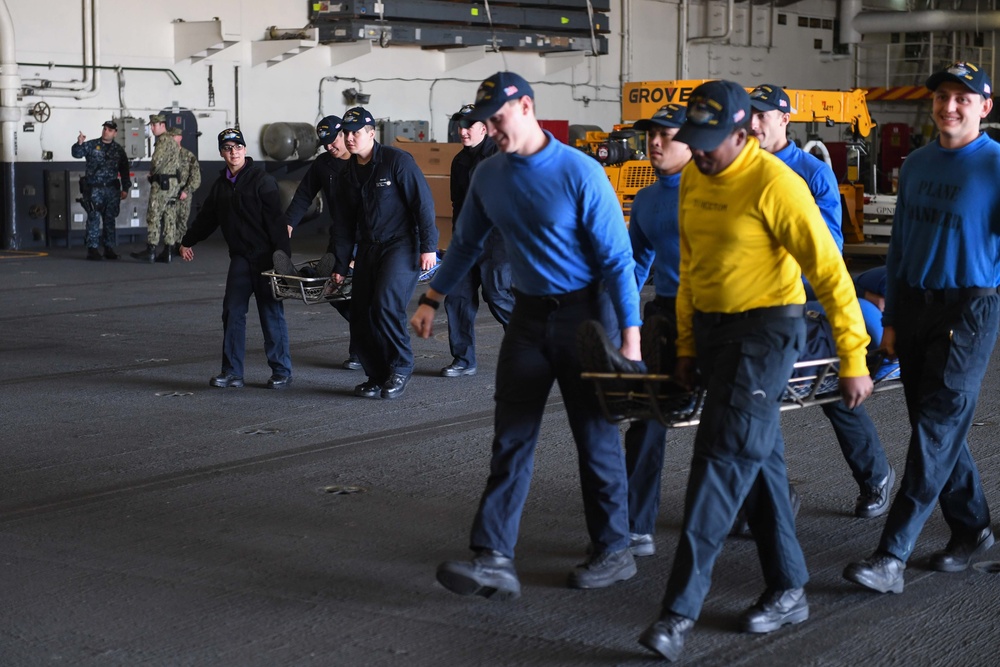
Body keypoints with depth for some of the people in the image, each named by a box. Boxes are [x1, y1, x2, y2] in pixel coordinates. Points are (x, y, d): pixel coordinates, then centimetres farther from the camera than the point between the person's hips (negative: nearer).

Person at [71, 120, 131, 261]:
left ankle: (109, 248, 16)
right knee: (94, 219, -7)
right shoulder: (91, 145, 1)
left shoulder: (118, 149, 10)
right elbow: (77, 153, -10)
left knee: (110, 219, 8)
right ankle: (92, 248, -5)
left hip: (112, 189, 3)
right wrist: (79, 144, -31)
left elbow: (124, 170, 13)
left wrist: (125, 188, 9)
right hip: (94, 189, -3)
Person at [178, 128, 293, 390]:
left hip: (266, 257, -6)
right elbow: (207, 216, 28)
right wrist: (188, 241, 38)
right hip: (240, 257, 6)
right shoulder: (221, 184, 13)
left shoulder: (262, 180, -9)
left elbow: (275, 220, -15)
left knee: (271, 314, -1)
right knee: (232, 312, 3)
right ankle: (232, 371, 10)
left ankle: (281, 372, 8)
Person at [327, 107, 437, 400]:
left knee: (386, 304, -22)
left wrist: (428, 246, -16)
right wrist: (340, 266, 15)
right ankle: (377, 377, 14)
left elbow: (423, 203, -12)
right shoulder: (348, 174, 11)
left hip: (402, 246, -7)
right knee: (360, 314, 1)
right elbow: (342, 224, 17)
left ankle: (401, 367, -3)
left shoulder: (397, 161, -10)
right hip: (368, 249, 7)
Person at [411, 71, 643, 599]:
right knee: (511, 437, -3)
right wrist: (431, 300, 14)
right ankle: (494, 560, -6)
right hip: (529, 313, 5)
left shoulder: (579, 172, -15)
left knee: (596, 436, 4)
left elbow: (616, 257, -14)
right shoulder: (489, 175, 3)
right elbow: (466, 243, 17)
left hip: (585, 313, -5)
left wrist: (630, 336, -18)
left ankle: (613, 552, 18)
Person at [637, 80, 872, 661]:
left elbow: (830, 273, -17)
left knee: (723, 461, -11)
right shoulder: (693, 181, 6)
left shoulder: (774, 184, -18)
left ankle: (681, 610, -9)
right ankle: (789, 591, 25)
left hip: (764, 334, -8)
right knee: (761, 460, 14)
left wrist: (853, 360, -16)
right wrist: (687, 346, 16)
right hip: (713, 330, 8)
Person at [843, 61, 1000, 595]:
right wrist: (890, 320, 14)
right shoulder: (916, 165, 10)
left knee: (935, 433, -8)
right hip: (915, 307, 7)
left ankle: (891, 558, -10)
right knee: (937, 427, 13)